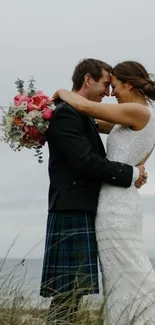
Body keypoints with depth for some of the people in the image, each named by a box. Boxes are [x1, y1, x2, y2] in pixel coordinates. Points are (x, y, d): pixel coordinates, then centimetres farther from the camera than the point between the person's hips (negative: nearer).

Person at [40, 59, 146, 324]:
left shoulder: (82, 115, 20)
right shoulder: (66, 113, -10)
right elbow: (85, 161, -19)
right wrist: (131, 174, -11)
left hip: (83, 212, 10)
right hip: (73, 212, -10)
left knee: (72, 293, 7)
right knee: (69, 292, -11)